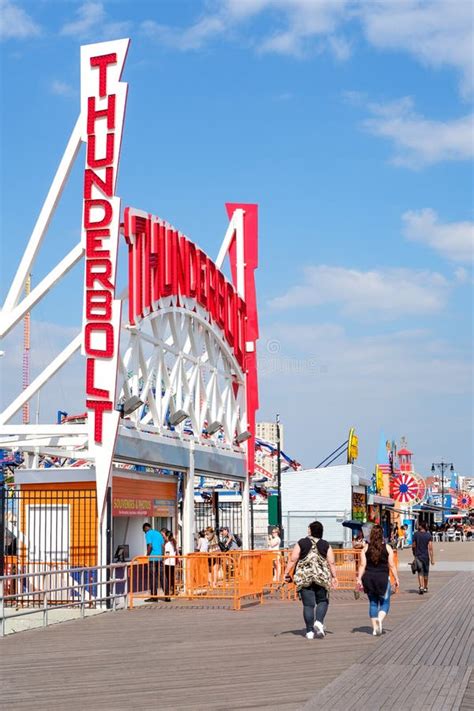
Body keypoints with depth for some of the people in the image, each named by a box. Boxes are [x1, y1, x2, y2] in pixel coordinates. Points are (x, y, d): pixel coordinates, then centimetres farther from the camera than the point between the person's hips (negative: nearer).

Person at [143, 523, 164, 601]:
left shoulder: (148, 534, -4)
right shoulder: (158, 533, 17)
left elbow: (150, 546, -15)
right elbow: (163, 546, 14)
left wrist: (147, 556, -5)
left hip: (152, 558, -6)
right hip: (160, 558, 6)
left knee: (152, 578, -2)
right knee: (161, 577, 7)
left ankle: (154, 597, 0)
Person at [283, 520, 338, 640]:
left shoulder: (301, 543, 0)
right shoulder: (326, 545, 2)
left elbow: (292, 560, -3)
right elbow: (331, 563, -1)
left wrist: (286, 573, 4)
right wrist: (334, 577, 6)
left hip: (304, 577, 0)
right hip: (321, 577, 0)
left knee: (308, 604, 4)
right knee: (322, 601, 15)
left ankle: (310, 631, 4)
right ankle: (319, 621, -8)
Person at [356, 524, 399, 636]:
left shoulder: (366, 548, 1)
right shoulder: (387, 548, -3)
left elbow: (362, 565, -3)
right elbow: (392, 565, -3)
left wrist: (359, 579, -1)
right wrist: (396, 578, 5)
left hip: (368, 578, 2)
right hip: (383, 577, -2)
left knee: (373, 603, 13)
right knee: (384, 602, 9)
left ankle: (375, 628, 12)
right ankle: (380, 619, -19)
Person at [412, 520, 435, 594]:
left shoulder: (416, 534, -5)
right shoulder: (428, 535, -6)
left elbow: (413, 546, 1)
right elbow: (430, 548, -11)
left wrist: (414, 554, 19)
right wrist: (432, 559, -8)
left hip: (418, 556, -1)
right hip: (426, 556, 1)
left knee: (420, 573, -1)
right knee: (426, 573, 16)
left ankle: (421, 587, -19)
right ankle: (425, 587, 28)